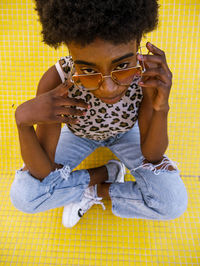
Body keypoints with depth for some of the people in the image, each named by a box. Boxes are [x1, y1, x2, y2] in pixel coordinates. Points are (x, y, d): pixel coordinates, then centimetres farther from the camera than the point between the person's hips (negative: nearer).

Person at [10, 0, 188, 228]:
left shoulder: (151, 74, -34)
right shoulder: (56, 81, -37)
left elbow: (152, 157, -25)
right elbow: (43, 174, -31)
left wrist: (161, 108, -43)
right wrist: (22, 119, -49)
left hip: (125, 133, 1)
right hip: (79, 133, 0)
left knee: (174, 202, -19)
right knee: (24, 195, -20)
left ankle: (91, 191, -2)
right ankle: (107, 172, -3)